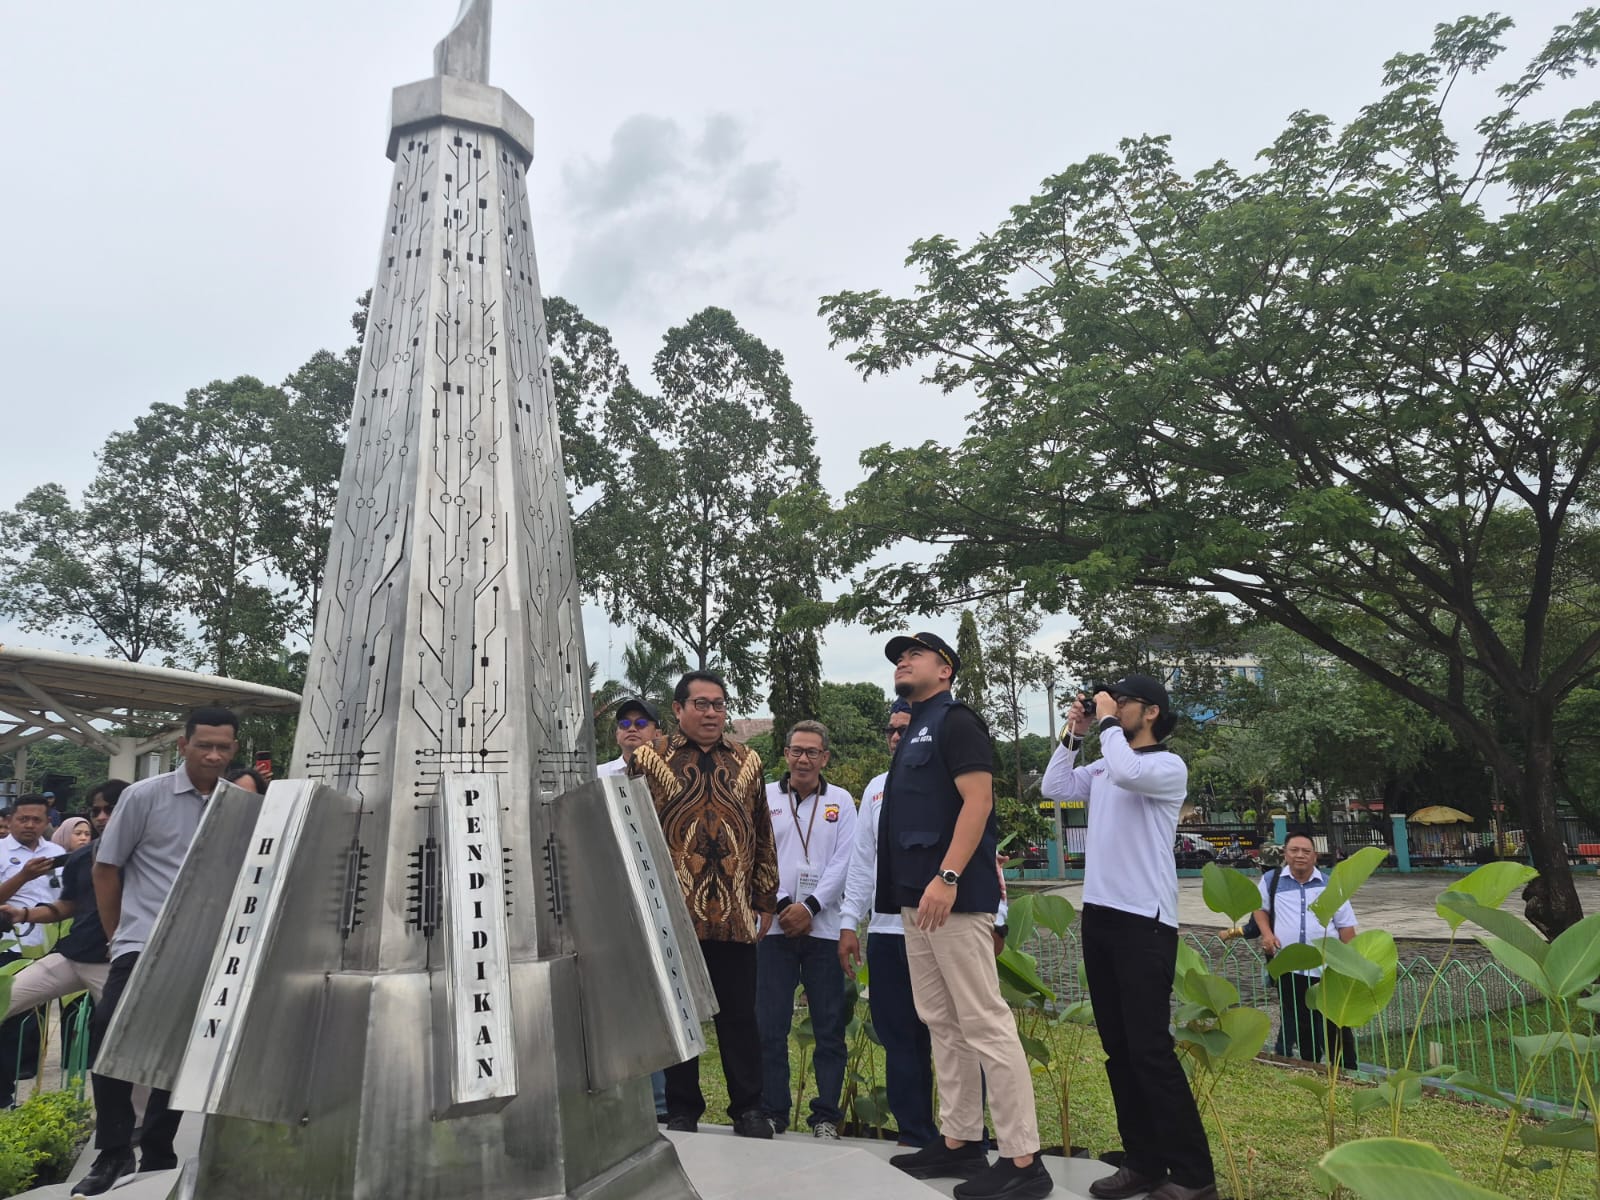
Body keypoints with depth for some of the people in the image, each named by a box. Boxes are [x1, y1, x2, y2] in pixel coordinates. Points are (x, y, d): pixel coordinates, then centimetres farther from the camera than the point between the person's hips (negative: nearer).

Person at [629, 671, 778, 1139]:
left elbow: (762, 836, 13)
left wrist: (765, 901, 10)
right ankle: (682, 1110, 23)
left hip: (735, 916, 2)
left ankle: (748, 1107, 21)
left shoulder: (746, 761, 10)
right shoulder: (649, 758, 1)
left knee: (739, 1014, 9)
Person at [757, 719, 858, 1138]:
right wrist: (781, 904, -9)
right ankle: (772, 1111, 13)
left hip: (824, 926, 0)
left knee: (830, 1027, 4)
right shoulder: (765, 797, 7)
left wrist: (810, 906, -10)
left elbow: (844, 861, 0)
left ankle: (826, 1114, 14)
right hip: (775, 925, 0)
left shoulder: (841, 801, 7)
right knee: (769, 1025, 2)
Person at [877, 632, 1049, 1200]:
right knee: (943, 1026, 13)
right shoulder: (915, 732, 20)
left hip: (953, 894, -10)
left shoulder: (956, 721, -7)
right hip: (916, 897, 10)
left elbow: (978, 801, -18)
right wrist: (913, 889, 16)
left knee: (984, 1025, -6)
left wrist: (947, 877, -25)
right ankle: (959, 1141, 22)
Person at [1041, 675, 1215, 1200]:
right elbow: (1053, 788, 11)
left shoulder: (1169, 766, -7)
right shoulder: (1101, 767, 14)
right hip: (1099, 914, 7)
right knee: (1117, 1046, 10)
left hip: (1145, 920, -7)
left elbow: (1126, 773, -26)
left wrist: (1107, 721, -12)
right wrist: (1073, 735, 7)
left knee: (1150, 1048, -8)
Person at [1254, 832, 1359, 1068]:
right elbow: (1260, 908, 17)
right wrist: (1266, 933, -1)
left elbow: (1346, 925, 7)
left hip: (1327, 969, -1)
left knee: (1335, 1026, 1)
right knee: (1297, 1024, 7)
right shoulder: (1271, 880, 5)